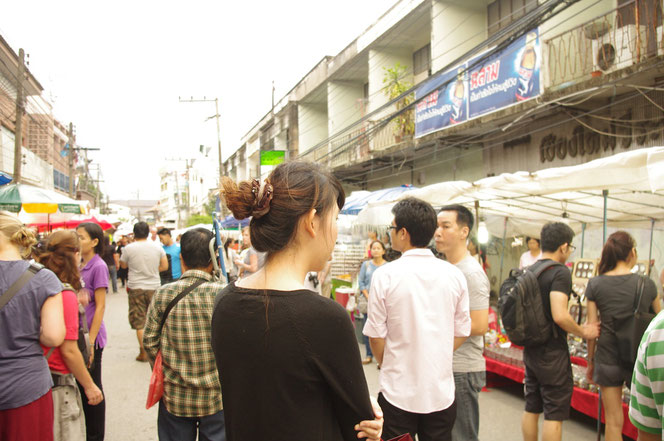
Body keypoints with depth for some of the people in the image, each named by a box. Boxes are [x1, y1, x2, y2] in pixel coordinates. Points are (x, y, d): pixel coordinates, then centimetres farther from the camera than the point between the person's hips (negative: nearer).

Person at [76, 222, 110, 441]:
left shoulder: (98, 267, -13)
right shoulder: (79, 265, 8)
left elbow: (100, 306, -14)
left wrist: (90, 341, -16)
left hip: (91, 336, -7)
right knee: (81, 385, 16)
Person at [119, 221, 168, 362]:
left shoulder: (129, 248, -8)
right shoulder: (157, 248, -1)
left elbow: (123, 265, 7)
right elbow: (165, 266, 5)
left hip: (136, 288, -2)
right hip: (154, 287, 2)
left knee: (139, 322, 5)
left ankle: (143, 352, 5)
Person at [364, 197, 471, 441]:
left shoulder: (385, 275, -12)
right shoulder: (454, 275, -3)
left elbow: (376, 336, -7)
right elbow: (461, 333, 4)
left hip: (398, 393, -3)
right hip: (442, 393, 3)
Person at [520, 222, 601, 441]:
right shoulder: (560, 272, -17)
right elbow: (559, 316, -27)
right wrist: (583, 332, -12)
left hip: (530, 350, 8)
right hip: (552, 353, -8)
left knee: (531, 409, 16)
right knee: (554, 415, 2)